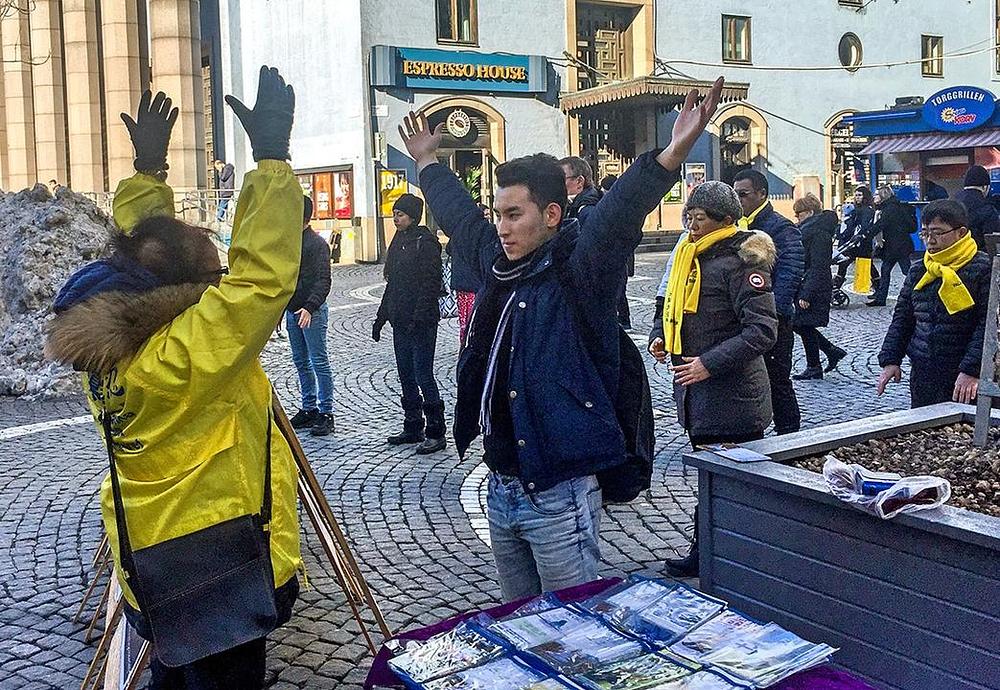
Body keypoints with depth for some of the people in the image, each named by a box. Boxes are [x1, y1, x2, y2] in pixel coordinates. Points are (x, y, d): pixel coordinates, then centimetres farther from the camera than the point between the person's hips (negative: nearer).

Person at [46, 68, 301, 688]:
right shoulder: (187, 355, -26)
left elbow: (140, 247, 13)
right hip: (222, 576, -8)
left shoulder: (106, 350, -2)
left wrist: (149, 168, 15)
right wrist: (272, 156, -27)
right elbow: (264, 275, -31)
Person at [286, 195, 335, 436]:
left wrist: (310, 307, -28)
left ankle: (325, 413, -1)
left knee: (319, 362, -5)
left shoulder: (317, 244, -10)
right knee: (301, 362, 12)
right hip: (292, 311, 8)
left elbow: (323, 281, -17)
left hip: (312, 312, -8)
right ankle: (308, 409, 21)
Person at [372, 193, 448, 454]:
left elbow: (431, 284, -17)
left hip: (421, 322, -9)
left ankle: (436, 433, 0)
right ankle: (413, 428, 22)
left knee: (423, 375, -7)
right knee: (406, 375, 12)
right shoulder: (399, 242, 16)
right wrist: (381, 317, 19)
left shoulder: (426, 242, -11)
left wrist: (420, 317, -23)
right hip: (401, 322, 9)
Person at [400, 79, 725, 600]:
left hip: (559, 495, -8)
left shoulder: (580, 270, -12)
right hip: (501, 488, 8)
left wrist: (674, 153, -45)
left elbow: (618, 215, -29)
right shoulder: (499, 264, 9)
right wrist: (427, 162, 39)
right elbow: (459, 214, 25)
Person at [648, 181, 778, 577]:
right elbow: (674, 306, 27)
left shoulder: (741, 261, -15)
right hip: (697, 394, 9)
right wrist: (660, 336, 7)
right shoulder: (689, 255, 11)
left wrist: (710, 363, -25)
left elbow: (763, 331, -22)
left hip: (731, 397, -9)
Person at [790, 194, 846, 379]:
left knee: (805, 326, -1)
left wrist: (806, 295, -24)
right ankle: (833, 351, 23)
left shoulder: (819, 234, -18)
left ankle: (814, 368, 13)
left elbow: (818, 268, -22)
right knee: (798, 325, 13)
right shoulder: (807, 230, 13)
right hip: (804, 286, 10)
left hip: (814, 288, -10)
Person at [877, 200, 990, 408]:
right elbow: (901, 318, 15)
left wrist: (971, 371, -20)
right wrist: (890, 360, 4)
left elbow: (988, 325, -13)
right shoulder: (918, 272, 11)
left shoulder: (983, 269, -7)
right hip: (922, 377, 6)